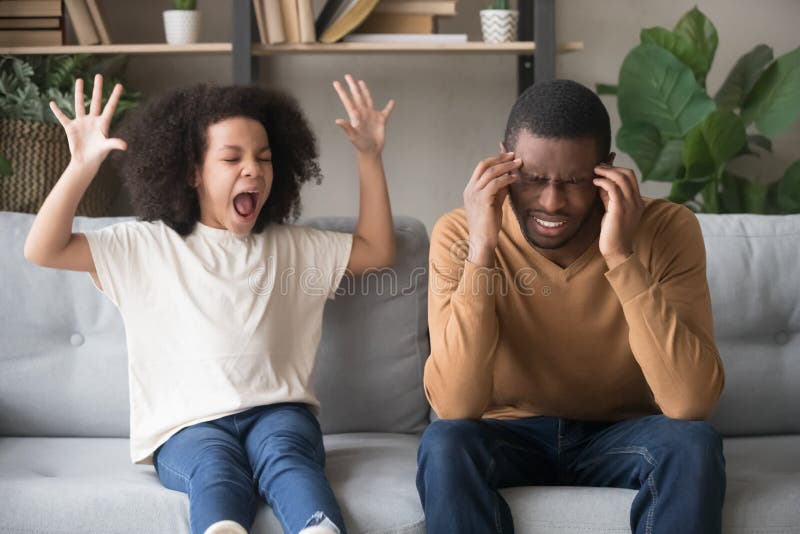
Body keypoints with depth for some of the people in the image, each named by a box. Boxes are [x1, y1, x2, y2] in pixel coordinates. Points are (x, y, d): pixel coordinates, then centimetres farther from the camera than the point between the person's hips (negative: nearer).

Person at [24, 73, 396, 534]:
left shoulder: (291, 247, 20)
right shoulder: (146, 247, 8)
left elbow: (378, 251, 23)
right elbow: (44, 251, 0)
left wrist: (370, 158, 15)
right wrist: (82, 167, -15)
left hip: (277, 410, 2)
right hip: (187, 425, -2)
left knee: (285, 461, -35)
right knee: (216, 471, -38)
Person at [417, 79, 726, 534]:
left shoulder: (666, 229, -17)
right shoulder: (460, 235, -16)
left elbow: (692, 404, -28)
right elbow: (455, 407, -26)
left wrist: (621, 257, -33)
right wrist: (480, 251, -32)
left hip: (621, 435, 0)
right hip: (510, 435, 0)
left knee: (693, 444, -30)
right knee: (445, 444, -31)